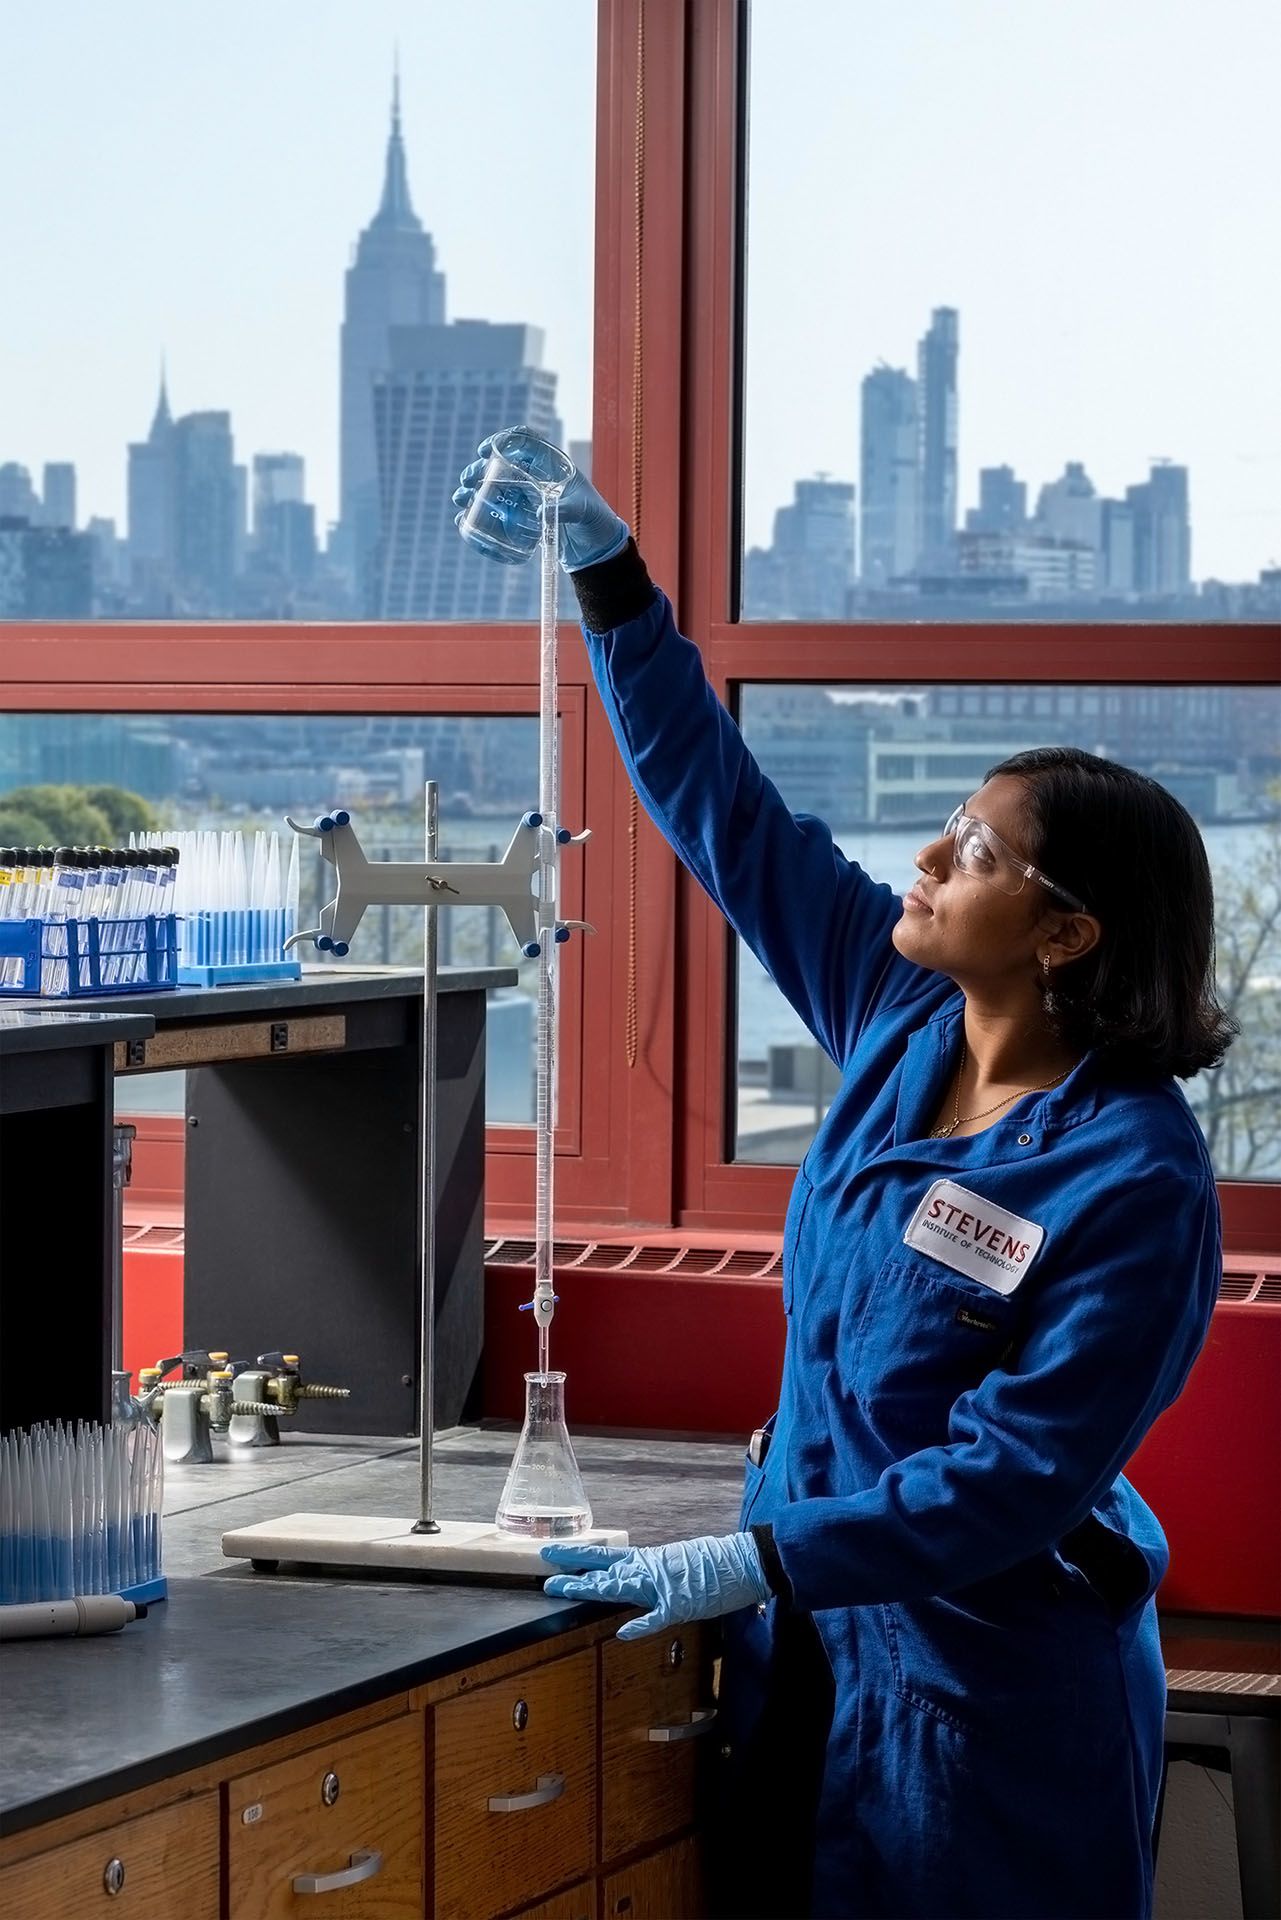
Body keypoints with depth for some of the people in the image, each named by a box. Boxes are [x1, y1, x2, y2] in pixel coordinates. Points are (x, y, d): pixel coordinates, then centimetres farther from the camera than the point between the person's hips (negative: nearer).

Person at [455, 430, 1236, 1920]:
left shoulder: (1134, 1182, -21)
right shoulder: (899, 1018, 0)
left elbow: (1020, 1470, -24)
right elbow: (723, 809, 7)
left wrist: (760, 1561, -27)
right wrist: (607, 571, 4)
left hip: (981, 1691, -7)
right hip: (813, 1650, 7)